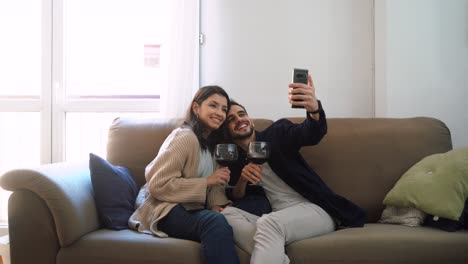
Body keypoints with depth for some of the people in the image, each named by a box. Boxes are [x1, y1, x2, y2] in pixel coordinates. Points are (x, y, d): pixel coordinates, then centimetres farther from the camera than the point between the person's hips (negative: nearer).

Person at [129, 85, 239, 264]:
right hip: (168, 209, -8)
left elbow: (214, 183, 14)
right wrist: (207, 182, -19)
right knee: (215, 222, -37)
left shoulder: (212, 142, 16)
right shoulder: (184, 137, -11)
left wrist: (217, 205, -9)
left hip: (193, 209, 8)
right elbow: (158, 185, -19)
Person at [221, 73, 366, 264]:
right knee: (226, 213, -22)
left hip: (315, 210, -5)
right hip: (276, 221, 5)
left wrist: (314, 109, -42)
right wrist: (243, 178, -10)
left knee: (268, 223, -36)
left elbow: (312, 134, -18)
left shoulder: (277, 132, 3)